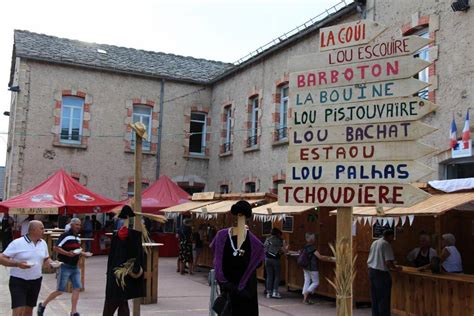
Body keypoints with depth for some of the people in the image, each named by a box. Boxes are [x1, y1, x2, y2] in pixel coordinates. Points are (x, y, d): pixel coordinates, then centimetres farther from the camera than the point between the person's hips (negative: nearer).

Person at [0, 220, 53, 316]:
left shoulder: (43, 243, 4)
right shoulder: (17, 243, -14)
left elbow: (46, 258, 18)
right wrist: (17, 264, -27)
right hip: (18, 281, -5)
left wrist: (51, 263, -4)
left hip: (36, 281, 5)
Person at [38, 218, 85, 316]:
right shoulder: (65, 235, -14)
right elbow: (56, 248, -20)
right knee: (60, 290, -1)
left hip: (75, 267, 7)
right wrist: (68, 253, -28)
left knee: (77, 288, -2)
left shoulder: (78, 238, 11)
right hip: (65, 266, -7)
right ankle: (43, 305, 19)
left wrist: (81, 253, 5)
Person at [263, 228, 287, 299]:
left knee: (269, 276, 9)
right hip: (275, 259, -4)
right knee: (277, 276, 7)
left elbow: (264, 249, 11)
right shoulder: (280, 240, -2)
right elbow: (284, 251, -3)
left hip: (267, 259, 4)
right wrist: (286, 248, 17)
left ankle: (269, 293, 9)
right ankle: (275, 292, -1)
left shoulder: (267, 240, 8)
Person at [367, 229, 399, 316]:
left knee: (375, 297, 14)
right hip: (381, 273, -8)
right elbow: (388, 262, -19)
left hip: (371, 270, 8)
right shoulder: (386, 244, -12)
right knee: (384, 298, -1)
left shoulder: (374, 243, 13)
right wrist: (395, 268, 0)